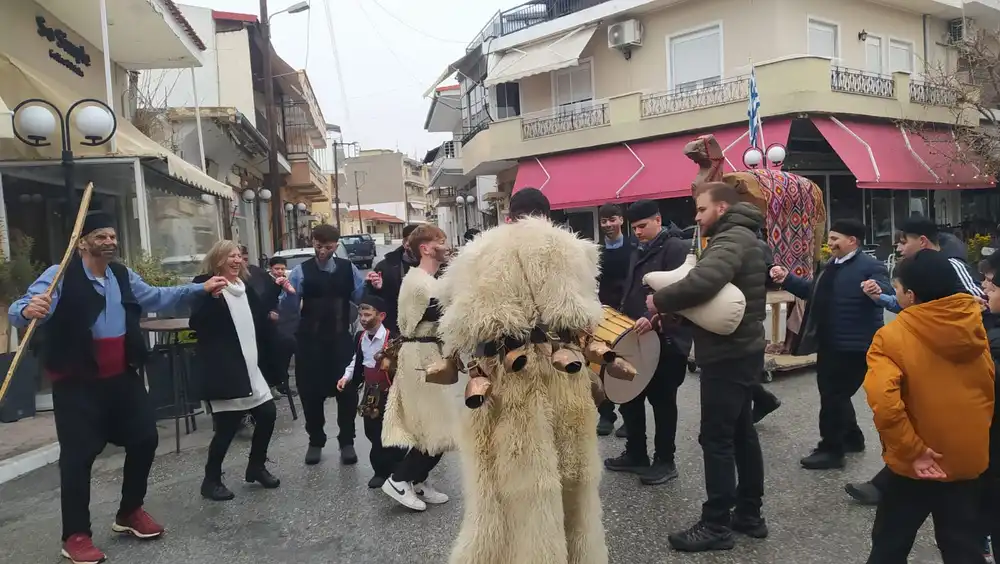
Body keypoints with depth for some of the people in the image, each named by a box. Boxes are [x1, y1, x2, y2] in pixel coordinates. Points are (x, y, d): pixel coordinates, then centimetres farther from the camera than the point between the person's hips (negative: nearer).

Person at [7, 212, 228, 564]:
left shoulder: (124, 276, 7)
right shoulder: (60, 276, -14)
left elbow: (157, 298, 19)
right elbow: (18, 311, -24)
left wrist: (201, 288, 13)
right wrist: (28, 310, -49)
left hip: (123, 377, 7)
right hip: (77, 383, -6)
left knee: (145, 440, 11)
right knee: (78, 455, -1)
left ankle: (130, 512, 31)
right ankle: (75, 535, 15)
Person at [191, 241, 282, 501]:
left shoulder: (247, 288, 15)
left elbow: (262, 325, 17)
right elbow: (196, 324, -17)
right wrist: (210, 294, -30)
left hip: (251, 368, 7)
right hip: (223, 370, -7)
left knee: (267, 414, 5)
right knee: (227, 426, -6)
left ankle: (256, 467, 25)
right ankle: (211, 480, 13)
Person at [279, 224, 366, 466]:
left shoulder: (348, 269, 1)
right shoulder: (301, 271, -4)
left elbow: (362, 298, -1)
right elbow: (288, 310, -9)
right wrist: (288, 294, -29)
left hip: (341, 339, 1)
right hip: (310, 341, -1)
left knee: (347, 390, 7)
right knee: (311, 392, 8)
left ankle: (347, 442, 22)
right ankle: (315, 441, 26)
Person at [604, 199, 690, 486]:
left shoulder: (676, 248, -10)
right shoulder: (638, 252, 18)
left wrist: (654, 319, -31)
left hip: (666, 339, -8)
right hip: (639, 338, 9)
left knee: (661, 400, 1)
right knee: (630, 396, 12)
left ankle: (665, 461, 15)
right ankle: (635, 454, 26)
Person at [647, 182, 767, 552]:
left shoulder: (731, 239, -17)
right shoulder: (739, 237, 17)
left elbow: (702, 282, -36)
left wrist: (660, 301, -21)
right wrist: (670, 309, -2)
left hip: (727, 356, -11)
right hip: (741, 351, 11)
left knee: (716, 438, -4)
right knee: (741, 433, 16)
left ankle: (716, 525, 4)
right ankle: (749, 514, 26)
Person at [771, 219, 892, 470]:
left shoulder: (870, 266, -12)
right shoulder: (830, 266, 15)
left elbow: (887, 294, -23)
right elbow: (810, 291, 22)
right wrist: (786, 279, 11)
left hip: (853, 346, -9)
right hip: (829, 344, 9)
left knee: (834, 396, -3)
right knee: (832, 394, 19)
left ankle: (831, 450, 9)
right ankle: (851, 438, 37)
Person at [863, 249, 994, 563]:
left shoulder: (893, 336, -20)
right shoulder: (975, 326, -4)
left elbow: (882, 399, -33)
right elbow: (990, 387, 9)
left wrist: (913, 449, -21)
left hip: (916, 464, -4)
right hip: (971, 459, 4)